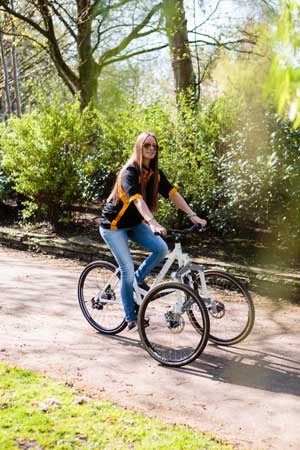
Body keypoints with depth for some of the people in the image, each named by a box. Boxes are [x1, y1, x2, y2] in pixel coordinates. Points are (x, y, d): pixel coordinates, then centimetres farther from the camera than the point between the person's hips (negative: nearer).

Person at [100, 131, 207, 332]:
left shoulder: (155, 173, -1)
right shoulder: (130, 172, -24)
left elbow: (173, 193, -9)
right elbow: (137, 199, -39)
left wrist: (192, 215, -21)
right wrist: (153, 222, -54)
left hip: (135, 223, 7)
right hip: (114, 225, -7)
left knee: (161, 248, -16)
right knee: (127, 269, -10)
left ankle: (139, 279, 10)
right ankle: (131, 319, 4)